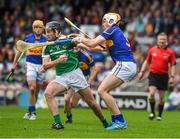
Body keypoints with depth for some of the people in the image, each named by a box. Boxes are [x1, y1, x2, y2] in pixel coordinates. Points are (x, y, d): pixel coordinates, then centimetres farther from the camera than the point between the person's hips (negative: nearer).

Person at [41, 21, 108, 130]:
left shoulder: (67, 40, -8)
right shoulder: (47, 47, 2)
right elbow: (45, 66, -4)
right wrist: (58, 60, -20)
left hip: (75, 74, -2)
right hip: (60, 77, 3)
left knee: (91, 102, 2)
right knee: (48, 93, -26)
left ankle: (105, 123, 26)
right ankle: (58, 123, -23)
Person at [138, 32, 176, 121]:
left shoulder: (170, 52, -1)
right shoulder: (152, 50, 3)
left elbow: (172, 65, 1)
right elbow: (147, 61, 14)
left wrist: (172, 77, -7)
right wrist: (142, 72, 9)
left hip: (164, 76, 0)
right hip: (153, 74, 0)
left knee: (161, 97, 4)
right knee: (152, 94, -17)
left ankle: (160, 115, 18)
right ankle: (152, 112, 2)